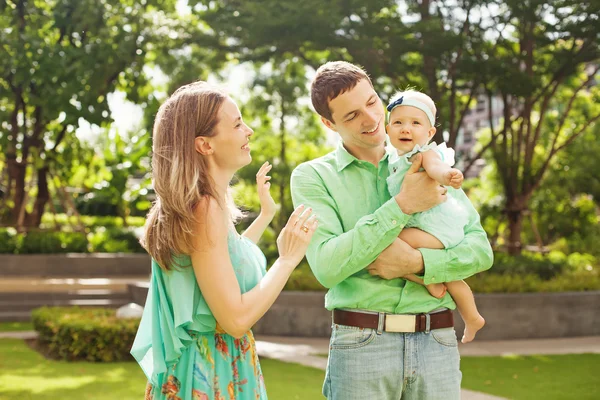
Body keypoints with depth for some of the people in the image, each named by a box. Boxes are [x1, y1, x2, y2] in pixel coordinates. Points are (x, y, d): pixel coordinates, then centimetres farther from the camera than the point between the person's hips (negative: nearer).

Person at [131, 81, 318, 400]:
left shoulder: (199, 204, 6)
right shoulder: (204, 208, -22)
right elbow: (236, 318, -25)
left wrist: (266, 215, 24)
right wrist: (288, 258, -15)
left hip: (216, 364, 9)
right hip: (210, 373, -9)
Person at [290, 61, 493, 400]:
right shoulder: (312, 177, 2)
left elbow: (480, 249, 4)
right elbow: (328, 267, -13)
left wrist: (417, 263, -13)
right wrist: (403, 205, -13)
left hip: (438, 343, 2)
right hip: (361, 344, -2)